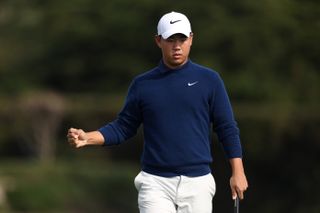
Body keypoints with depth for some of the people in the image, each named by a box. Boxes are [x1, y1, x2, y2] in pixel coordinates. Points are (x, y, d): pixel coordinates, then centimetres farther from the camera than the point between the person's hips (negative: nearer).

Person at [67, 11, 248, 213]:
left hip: (197, 182, 0)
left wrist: (238, 172, -2)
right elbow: (123, 128, 9)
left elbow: (227, 128, 4)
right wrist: (87, 138, -7)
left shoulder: (209, 80, 3)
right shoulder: (142, 84, 7)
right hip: (155, 182, 0)